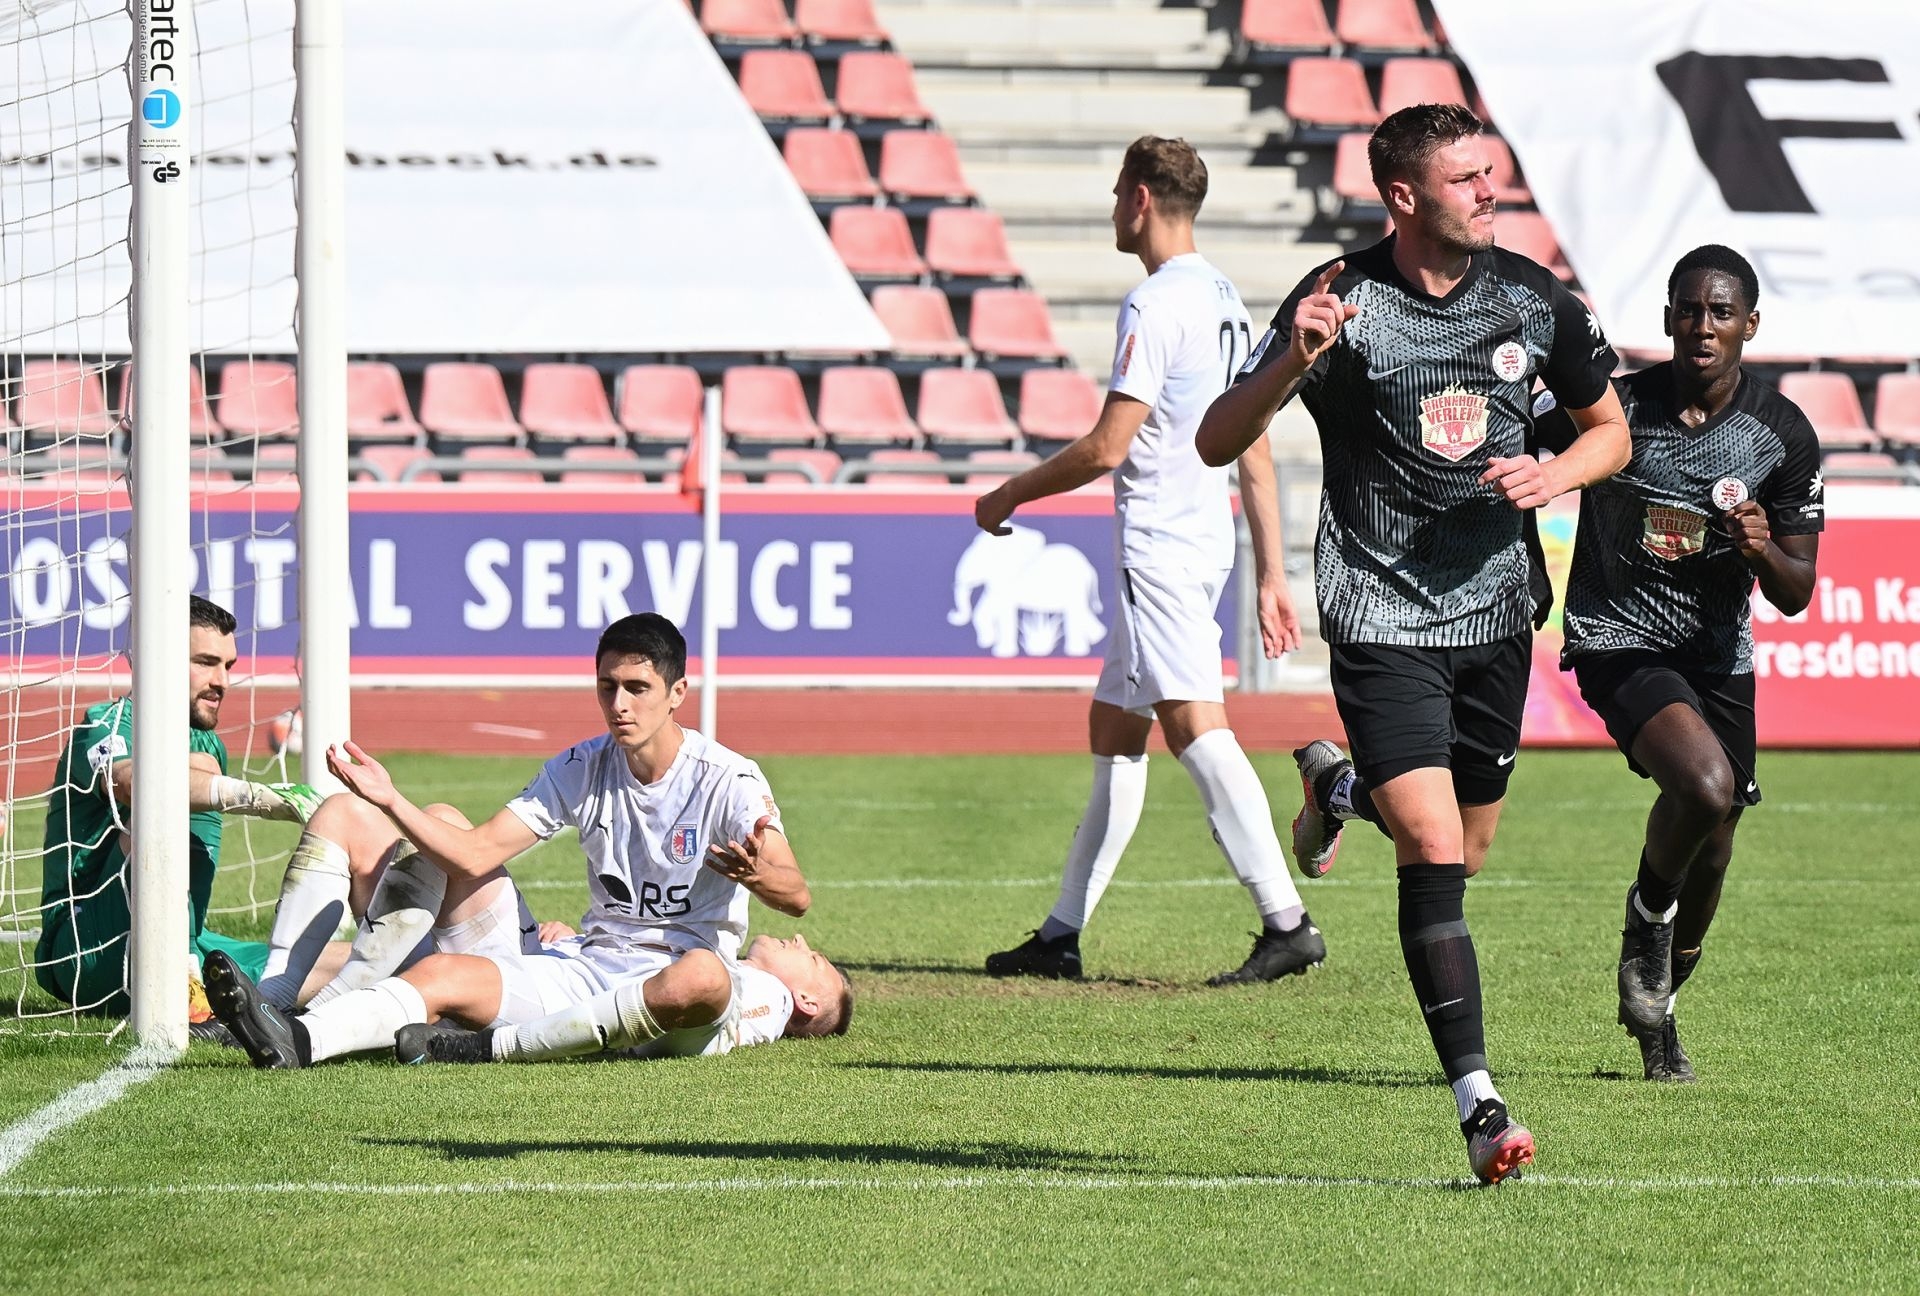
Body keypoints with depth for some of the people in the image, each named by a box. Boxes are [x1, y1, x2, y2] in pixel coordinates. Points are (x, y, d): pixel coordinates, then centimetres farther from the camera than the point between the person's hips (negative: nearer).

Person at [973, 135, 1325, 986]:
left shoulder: (1154, 307, -13)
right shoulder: (1225, 302, 15)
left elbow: (1106, 449, -17)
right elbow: (1256, 456, 16)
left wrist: (1010, 495, -2)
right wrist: (1270, 576, 18)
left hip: (1160, 544, -10)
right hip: (1207, 539, 10)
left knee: (1195, 725, -16)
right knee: (1112, 731, 15)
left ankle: (1286, 922, -26)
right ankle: (1061, 937, 19)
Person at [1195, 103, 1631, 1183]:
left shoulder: (1531, 296, 1)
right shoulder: (1342, 302, -11)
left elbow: (1611, 430, 15)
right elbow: (1218, 444, -11)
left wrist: (1552, 475, -7)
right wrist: (1292, 361, -29)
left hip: (1496, 614, 5)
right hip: (1380, 618, -5)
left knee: (1462, 851, 16)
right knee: (1435, 857, -16)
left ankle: (1342, 787, 47)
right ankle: (1478, 1100, -15)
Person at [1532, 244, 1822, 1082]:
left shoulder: (1784, 436, -4)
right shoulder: (1611, 407, -12)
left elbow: (1796, 596, -2)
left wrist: (1764, 549, -23)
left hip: (1719, 656, 4)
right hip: (1618, 644, -4)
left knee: (1711, 854, 10)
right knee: (1705, 783, -30)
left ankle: (1654, 1011, 37)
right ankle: (1647, 918, -1)